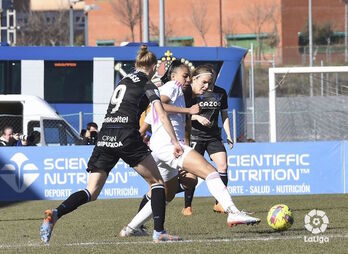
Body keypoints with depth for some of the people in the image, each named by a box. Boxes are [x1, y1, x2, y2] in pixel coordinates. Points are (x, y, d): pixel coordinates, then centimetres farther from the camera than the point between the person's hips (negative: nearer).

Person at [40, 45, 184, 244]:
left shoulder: (124, 81, 26)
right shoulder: (147, 84, 6)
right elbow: (161, 115, -3)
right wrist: (175, 142, -2)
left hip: (105, 137, 6)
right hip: (127, 136, -6)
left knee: (91, 192, 1)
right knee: (156, 181, 10)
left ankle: (55, 214, -23)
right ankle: (159, 232, 2)